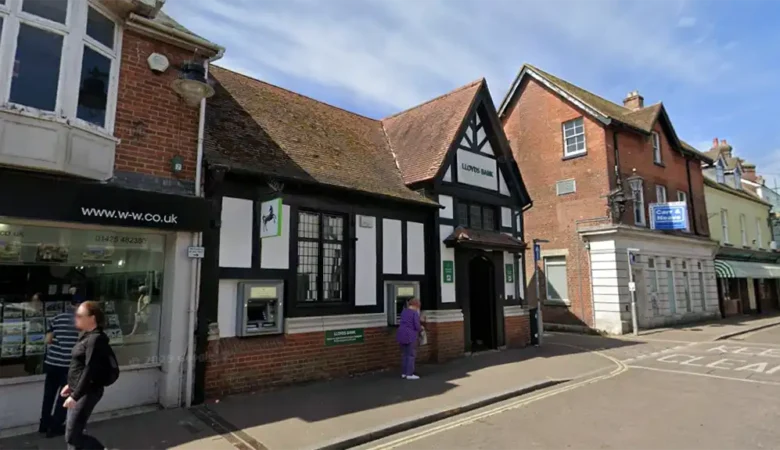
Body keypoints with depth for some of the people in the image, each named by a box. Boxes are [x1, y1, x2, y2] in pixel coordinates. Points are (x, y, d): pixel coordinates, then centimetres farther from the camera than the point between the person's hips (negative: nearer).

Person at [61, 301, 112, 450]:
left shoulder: (96, 339, -22)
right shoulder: (87, 335, 8)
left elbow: (90, 371, -24)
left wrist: (75, 396, -22)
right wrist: (71, 385, 20)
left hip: (87, 392, -9)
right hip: (79, 390, 9)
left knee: (72, 436, -2)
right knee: (74, 432, 16)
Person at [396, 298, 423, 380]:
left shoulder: (404, 311, 11)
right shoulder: (415, 313, -12)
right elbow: (417, 326, -16)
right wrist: (421, 328, 7)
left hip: (402, 335, 8)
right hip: (410, 336, -7)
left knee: (404, 354, 14)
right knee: (411, 355, 0)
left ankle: (404, 373, 18)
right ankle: (409, 374, 1)